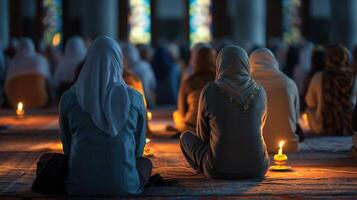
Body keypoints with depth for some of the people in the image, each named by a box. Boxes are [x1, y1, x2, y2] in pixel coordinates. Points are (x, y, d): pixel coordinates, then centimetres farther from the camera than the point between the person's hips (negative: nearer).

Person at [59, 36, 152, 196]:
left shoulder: (69, 98, -3)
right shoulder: (134, 98, -3)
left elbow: (67, 147, 10)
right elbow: (139, 148, 9)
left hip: (80, 185, 0)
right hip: (125, 186, 0)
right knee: (146, 164, 34)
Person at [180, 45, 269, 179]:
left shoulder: (210, 91, -7)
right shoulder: (259, 91, 1)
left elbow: (203, 134, 6)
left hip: (219, 170, -3)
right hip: (257, 169, 3)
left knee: (186, 137, 25)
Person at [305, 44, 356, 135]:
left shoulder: (318, 77, -10)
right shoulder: (353, 77, -9)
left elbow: (310, 102, 6)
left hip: (323, 128, -1)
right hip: (350, 128, 2)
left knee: (309, 110, 28)